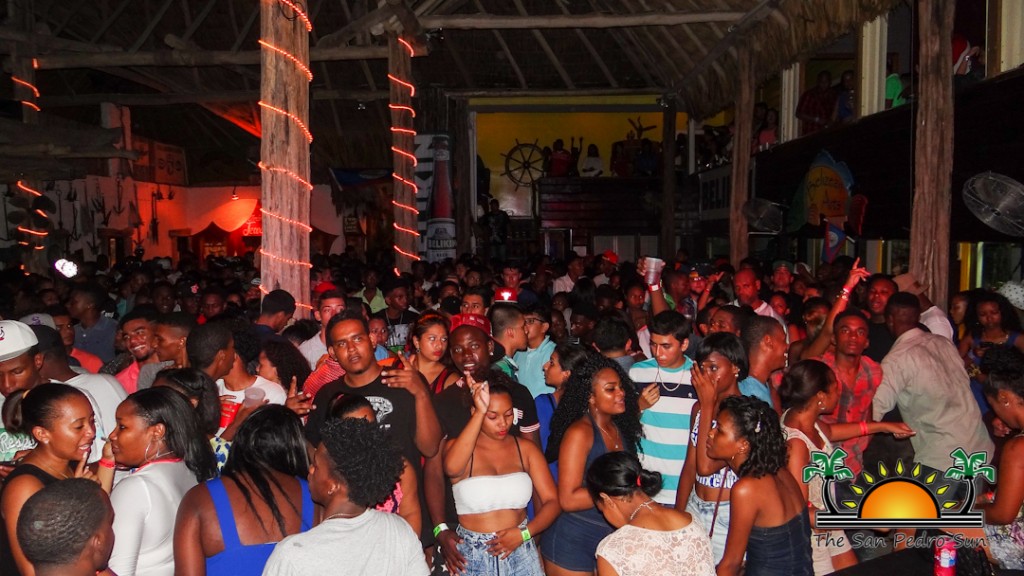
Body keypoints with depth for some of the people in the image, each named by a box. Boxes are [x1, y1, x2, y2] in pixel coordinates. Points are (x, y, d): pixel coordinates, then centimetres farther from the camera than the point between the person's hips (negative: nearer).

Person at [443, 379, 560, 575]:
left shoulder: (526, 449, -1)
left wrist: (524, 533, -17)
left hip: (521, 553, 2)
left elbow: (552, 502, -1)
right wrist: (480, 412, -32)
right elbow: (452, 468, -30)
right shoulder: (457, 446, -6)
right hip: (473, 556, -1)